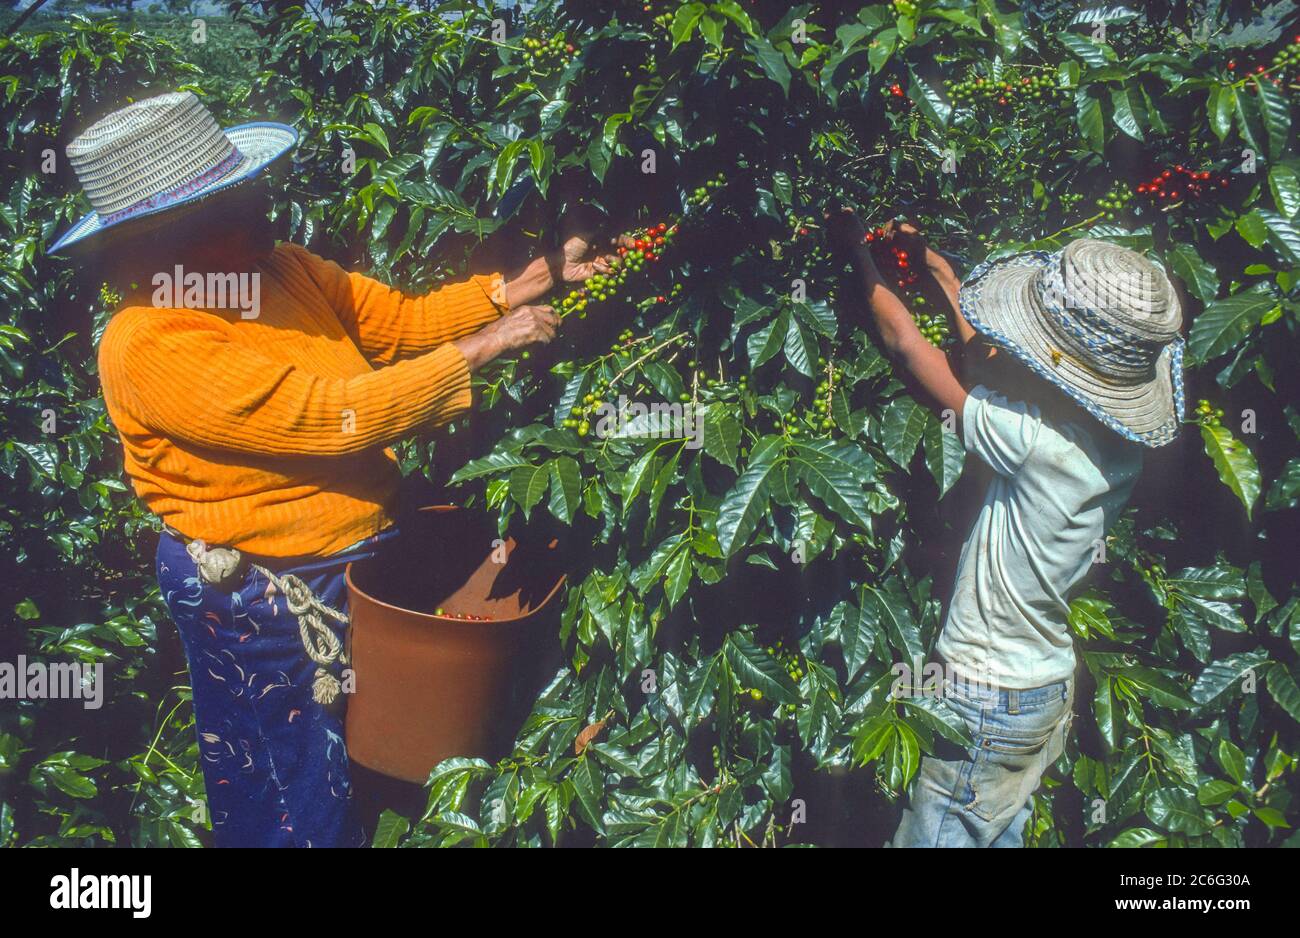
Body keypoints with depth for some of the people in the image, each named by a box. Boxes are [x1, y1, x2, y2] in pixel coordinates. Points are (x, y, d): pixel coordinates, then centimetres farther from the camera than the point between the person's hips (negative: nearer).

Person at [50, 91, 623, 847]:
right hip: (269, 604, -8)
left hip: (366, 557, 8)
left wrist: (523, 285, -9)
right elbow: (330, 415, -32)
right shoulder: (151, 348, -27)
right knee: (304, 815, 12)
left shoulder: (284, 269, -2)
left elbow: (403, 319, 4)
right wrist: (478, 349, -27)